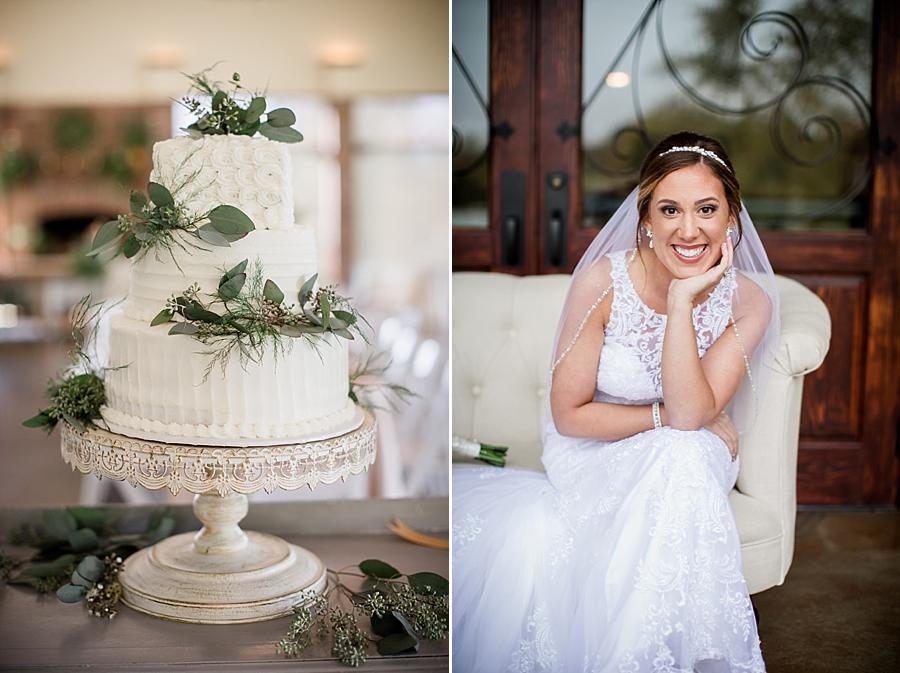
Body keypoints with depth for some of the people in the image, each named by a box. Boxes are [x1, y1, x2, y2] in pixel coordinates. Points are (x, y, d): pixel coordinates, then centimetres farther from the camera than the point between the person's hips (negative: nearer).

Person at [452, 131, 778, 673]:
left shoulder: (749, 300, -12)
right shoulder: (603, 282, -17)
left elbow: (692, 413, -23)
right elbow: (569, 414, -12)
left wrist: (682, 301, -28)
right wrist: (666, 416, -15)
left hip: (687, 460, 2)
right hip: (595, 451, -1)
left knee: (685, 460, -33)